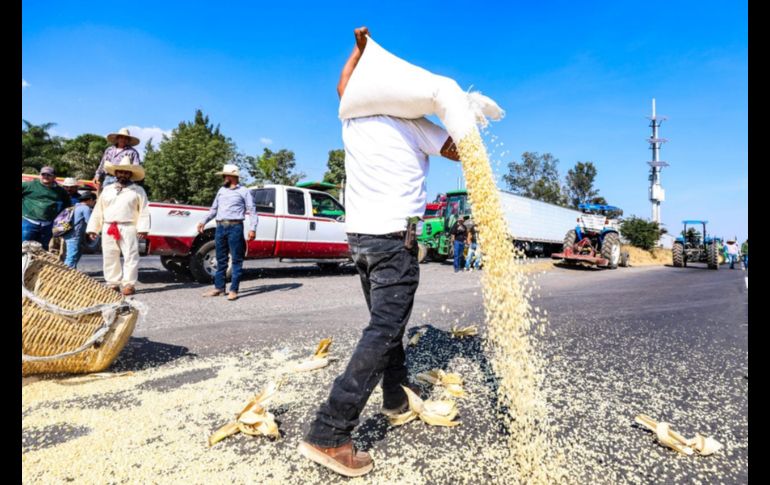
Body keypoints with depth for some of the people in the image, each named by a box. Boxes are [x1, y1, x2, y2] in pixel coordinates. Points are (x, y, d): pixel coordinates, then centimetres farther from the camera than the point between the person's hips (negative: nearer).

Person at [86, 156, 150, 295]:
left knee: (130, 256, -7)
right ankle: (113, 283, 17)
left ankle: (129, 284, -3)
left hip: (128, 228, -5)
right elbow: (98, 210, 17)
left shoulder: (138, 190, 4)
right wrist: (93, 228, 11)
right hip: (108, 228, 5)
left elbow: (144, 211, -4)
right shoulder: (107, 190, 18)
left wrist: (142, 228, -14)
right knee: (109, 257, 8)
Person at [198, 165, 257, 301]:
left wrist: (252, 228, -14)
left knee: (236, 259, -3)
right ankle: (219, 288, 16)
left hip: (235, 227, -6)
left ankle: (234, 290, 0)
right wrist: (204, 222, 14)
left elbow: (252, 211, -3)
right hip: (220, 227, 6)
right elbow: (214, 209, 25)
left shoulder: (244, 191, 3)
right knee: (221, 259, 10)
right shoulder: (221, 190, 19)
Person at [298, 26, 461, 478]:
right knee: (383, 331, -9)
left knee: (386, 323, 19)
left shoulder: (353, 119, 13)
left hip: (359, 235, 7)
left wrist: (361, 47, 42)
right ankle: (329, 434, -11)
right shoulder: (415, 126, -1)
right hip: (394, 238, -7)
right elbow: (462, 150, 9)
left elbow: (343, 85, 35)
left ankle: (397, 397, 33)